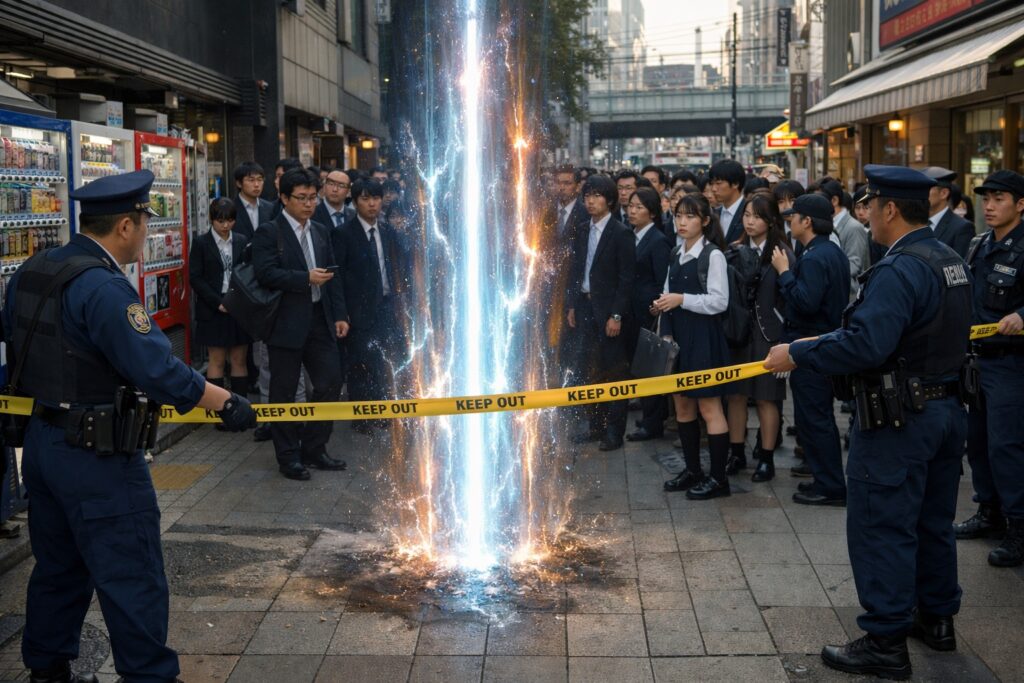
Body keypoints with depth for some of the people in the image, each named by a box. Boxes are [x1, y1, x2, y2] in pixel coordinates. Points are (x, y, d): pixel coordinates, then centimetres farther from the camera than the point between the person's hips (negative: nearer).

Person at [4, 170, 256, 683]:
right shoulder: (102, 287, -22)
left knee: (59, 569, 22)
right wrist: (225, 402, -18)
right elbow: (156, 367, -26)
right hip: (98, 456, -10)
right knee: (133, 582, 2)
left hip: (42, 442, 10)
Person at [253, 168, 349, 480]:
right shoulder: (269, 232, -6)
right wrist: (306, 278, -22)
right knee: (284, 392, 3)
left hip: (319, 319, 6)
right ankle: (288, 456, 15)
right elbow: (266, 273, -17)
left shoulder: (321, 232, 14)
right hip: (286, 322, -6)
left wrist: (340, 314, 9)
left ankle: (313, 449, 21)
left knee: (330, 383, 6)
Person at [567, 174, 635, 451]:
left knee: (614, 371, 1)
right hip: (585, 307, 7)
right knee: (589, 369, 12)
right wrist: (573, 305, 9)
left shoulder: (621, 234, -9)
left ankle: (615, 431, 9)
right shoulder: (585, 231, 10)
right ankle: (596, 425, 23)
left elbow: (626, 278, -12)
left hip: (608, 309, -6)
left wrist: (616, 315, -16)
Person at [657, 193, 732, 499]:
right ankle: (692, 470, 25)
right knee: (682, 403, 13)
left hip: (703, 337, -8)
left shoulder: (713, 255, -11)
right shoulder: (676, 254, 13)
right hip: (677, 335, 8)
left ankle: (718, 478, 5)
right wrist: (664, 303, 3)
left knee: (709, 406, -3)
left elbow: (719, 301, -16)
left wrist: (682, 299, -21)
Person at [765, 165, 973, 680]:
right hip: (946, 406, 10)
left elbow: (865, 345, -32)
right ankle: (936, 617, 34)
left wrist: (797, 354, -21)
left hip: (898, 420, -10)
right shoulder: (951, 261, 8)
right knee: (933, 521, 20)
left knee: (882, 528, -1)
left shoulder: (898, 270, -23)